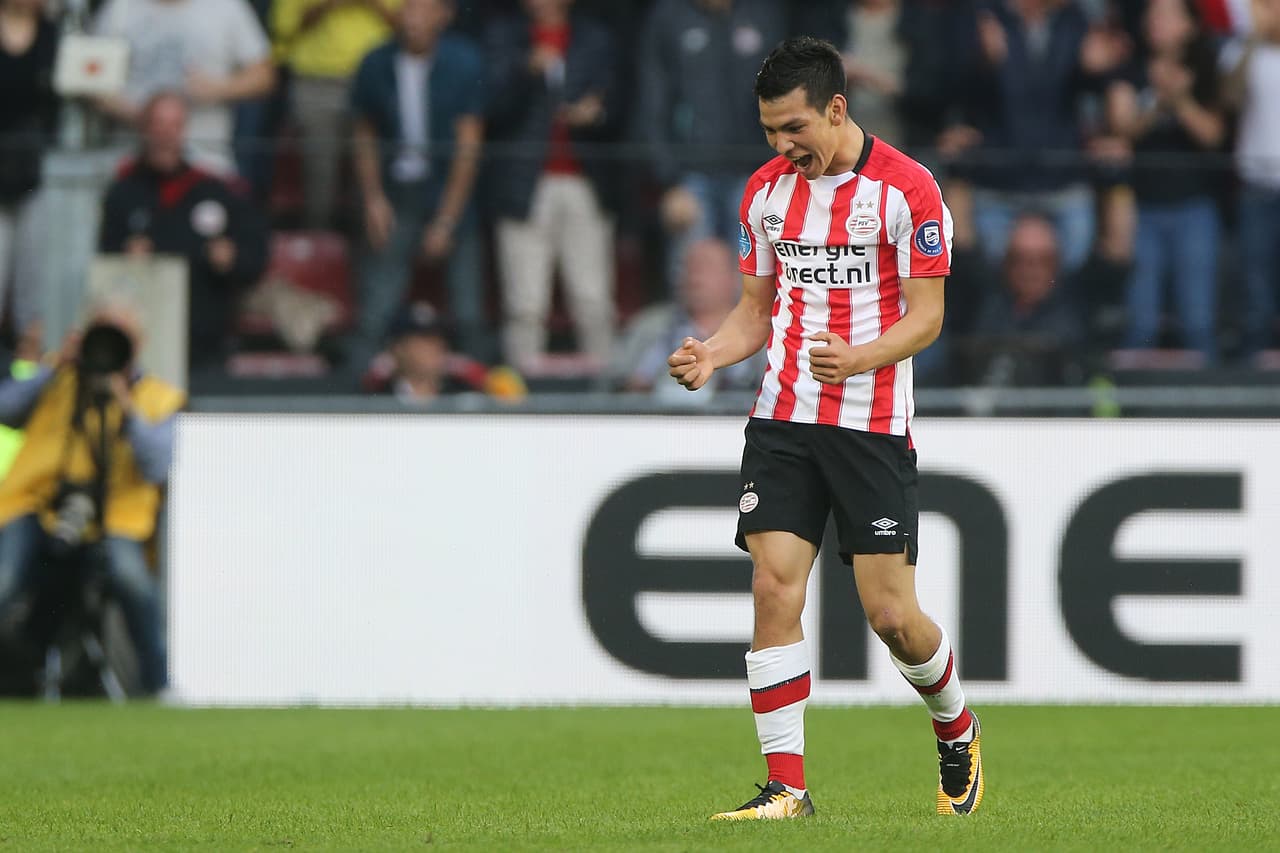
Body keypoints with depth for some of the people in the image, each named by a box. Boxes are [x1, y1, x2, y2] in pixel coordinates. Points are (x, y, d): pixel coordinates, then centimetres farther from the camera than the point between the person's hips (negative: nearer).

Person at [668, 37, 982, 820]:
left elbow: (926, 316, -9)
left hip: (873, 424, -4)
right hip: (783, 422, 4)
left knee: (892, 614, -4)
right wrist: (711, 355, -4)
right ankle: (786, 786, -5)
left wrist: (859, 358, -27)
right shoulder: (767, 190, 9)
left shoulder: (907, 188, -7)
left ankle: (957, 731, 26)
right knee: (774, 590, -9)